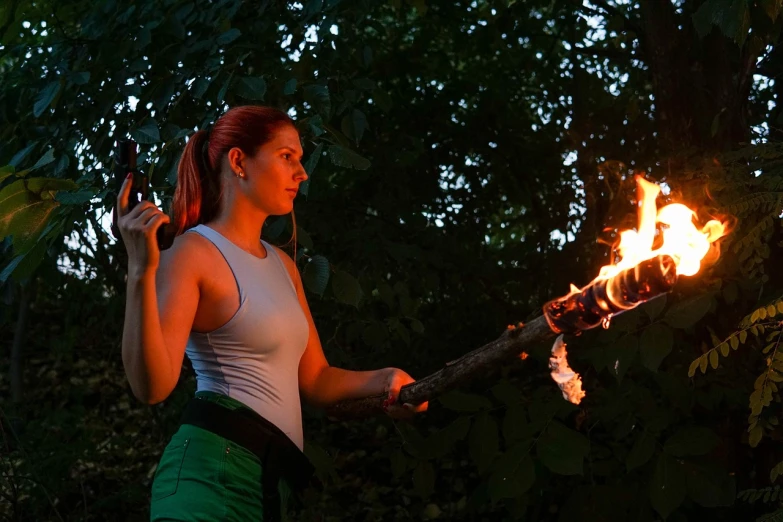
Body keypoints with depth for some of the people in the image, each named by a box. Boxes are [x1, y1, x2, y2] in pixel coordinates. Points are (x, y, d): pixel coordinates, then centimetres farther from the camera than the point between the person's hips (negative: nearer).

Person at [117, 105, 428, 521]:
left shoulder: (283, 266, 18)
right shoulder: (193, 253, -7)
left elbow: (313, 380, 22)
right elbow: (152, 385, -19)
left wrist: (383, 380, 4)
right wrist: (141, 272, -28)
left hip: (272, 477, 8)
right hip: (214, 468, -8)